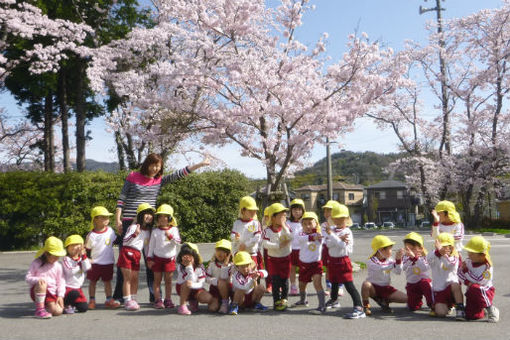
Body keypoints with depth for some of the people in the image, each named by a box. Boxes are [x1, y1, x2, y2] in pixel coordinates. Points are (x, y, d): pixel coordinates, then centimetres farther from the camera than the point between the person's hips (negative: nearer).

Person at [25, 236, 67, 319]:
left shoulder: (58, 266, 6)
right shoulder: (36, 263, -1)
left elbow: (61, 281, 7)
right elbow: (27, 277, -5)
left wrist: (60, 295, -5)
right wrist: (37, 280, -27)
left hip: (51, 292, 3)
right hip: (37, 291, -3)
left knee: (58, 311, -20)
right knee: (41, 284, -38)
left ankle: (46, 305, 16)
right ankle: (39, 309, -27)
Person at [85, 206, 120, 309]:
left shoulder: (110, 231, 0)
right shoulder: (92, 235, -10)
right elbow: (87, 248, -5)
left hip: (108, 262, 3)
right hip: (95, 263, -3)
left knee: (107, 281, 10)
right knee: (93, 281, 9)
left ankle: (109, 300, 18)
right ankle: (92, 301, 21)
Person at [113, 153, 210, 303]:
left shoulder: (159, 180, 9)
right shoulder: (133, 177, 0)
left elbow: (179, 174, 5)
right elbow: (121, 199, 1)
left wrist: (200, 164, 0)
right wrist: (118, 220, -5)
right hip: (129, 222, -3)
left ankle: (154, 295, 12)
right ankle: (119, 295, 13)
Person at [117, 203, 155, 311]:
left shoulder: (148, 231, 13)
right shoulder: (134, 227, -8)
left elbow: (147, 246, 21)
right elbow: (125, 241, -14)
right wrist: (135, 234, -28)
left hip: (137, 255, 6)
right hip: (127, 252, -6)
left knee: (135, 278, 7)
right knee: (127, 277, -5)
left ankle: (133, 300, 14)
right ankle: (127, 301, -1)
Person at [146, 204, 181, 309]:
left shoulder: (173, 229, 1)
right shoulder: (155, 231, 2)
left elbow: (178, 242, -10)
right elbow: (151, 245, 4)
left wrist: (170, 236, -27)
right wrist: (149, 258, 1)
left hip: (170, 258, 0)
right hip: (157, 258, 0)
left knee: (168, 280, 6)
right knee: (157, 279, 3)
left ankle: (168, 299, 14)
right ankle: (157, 300, 9)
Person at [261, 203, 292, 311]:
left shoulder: (286, 228, -4)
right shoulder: (267, 230, -10)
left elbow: (290, 238, -22)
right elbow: (265, 244, -21)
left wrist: (283, 226, -21)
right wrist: (279, 245, -23)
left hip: (285, 258, 2)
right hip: (273, 259, -2)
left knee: (285, 279, 6)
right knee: (276, 280, -3)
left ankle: (284, 299, 21)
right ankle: (277, 301, 6)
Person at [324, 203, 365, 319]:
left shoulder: (347, 231, -14)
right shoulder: (332, 229, 4)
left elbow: (343, 245, -28)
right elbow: (328, 243, -10)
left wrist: (331, 234, -29)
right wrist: (339, 239, -25)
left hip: (342, 260, -7)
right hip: (332, 260, 7)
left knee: (349, 285, -13)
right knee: (334, 282, 25)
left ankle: (359, 308, -14)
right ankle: (334, 300, 50)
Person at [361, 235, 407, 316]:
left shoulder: (389, 260, 2)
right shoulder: (372, 261, -15)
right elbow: (381, 269, -35)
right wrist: (394, 264, -42)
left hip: (386, 288, 5)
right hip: (374, 288, -5)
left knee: (406, 298, -12)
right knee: (366, 284, -40)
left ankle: (384, 301, 9)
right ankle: (366, 305, -14)